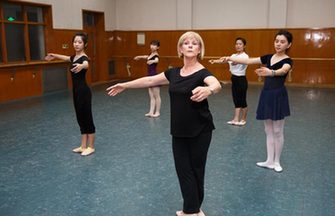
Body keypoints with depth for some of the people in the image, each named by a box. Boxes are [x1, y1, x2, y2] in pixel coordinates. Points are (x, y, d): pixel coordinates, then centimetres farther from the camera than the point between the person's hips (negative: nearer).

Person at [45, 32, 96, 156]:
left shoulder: (84, 58, -16)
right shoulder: (74, 57, 10)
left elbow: (86, 64, -42)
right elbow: (66, 58, 35)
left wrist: (81, 66, -67)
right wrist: (54, 56, 52)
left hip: (84, 92, -9)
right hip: (76, 91, 9)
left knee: (87, 118, 1)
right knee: (80, 119, 13)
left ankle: (91, 147, 13)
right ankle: (83, 146, 22)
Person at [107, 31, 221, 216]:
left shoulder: (202, 73, -15)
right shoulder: (174, 73, 5)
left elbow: (217, 85, -37)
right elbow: (150, 81, 14)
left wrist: (208, 90, -60)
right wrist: (124, 85, 17)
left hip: (199, 132, -5)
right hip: (178, 131, 6)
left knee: (195, 170, 7)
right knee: (183, 170, 9)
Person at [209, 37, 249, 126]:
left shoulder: (245, 56, -12)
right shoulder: (233, 55, 10)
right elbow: (224, 60, -3)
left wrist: (229, 59, -51)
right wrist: (215, 61, -22)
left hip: (241, 80, -7)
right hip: (234, 79, 7)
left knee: (242, 100, 4)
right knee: (236, 100, 9)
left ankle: (243, 119, 18)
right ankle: (236, 119, 13)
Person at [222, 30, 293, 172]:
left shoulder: (287, 61, -10)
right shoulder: (268, 57, 9)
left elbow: (283, 71, -33)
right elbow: (248, 61, 6)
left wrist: (271, 72, -55)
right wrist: (230, 59, -5)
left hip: (278, 96, -6)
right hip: (266, 95, 6)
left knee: (277, 131, 3)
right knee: (269, 131, 10)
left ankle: (277, 161, 19)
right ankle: (270, 161, 19)